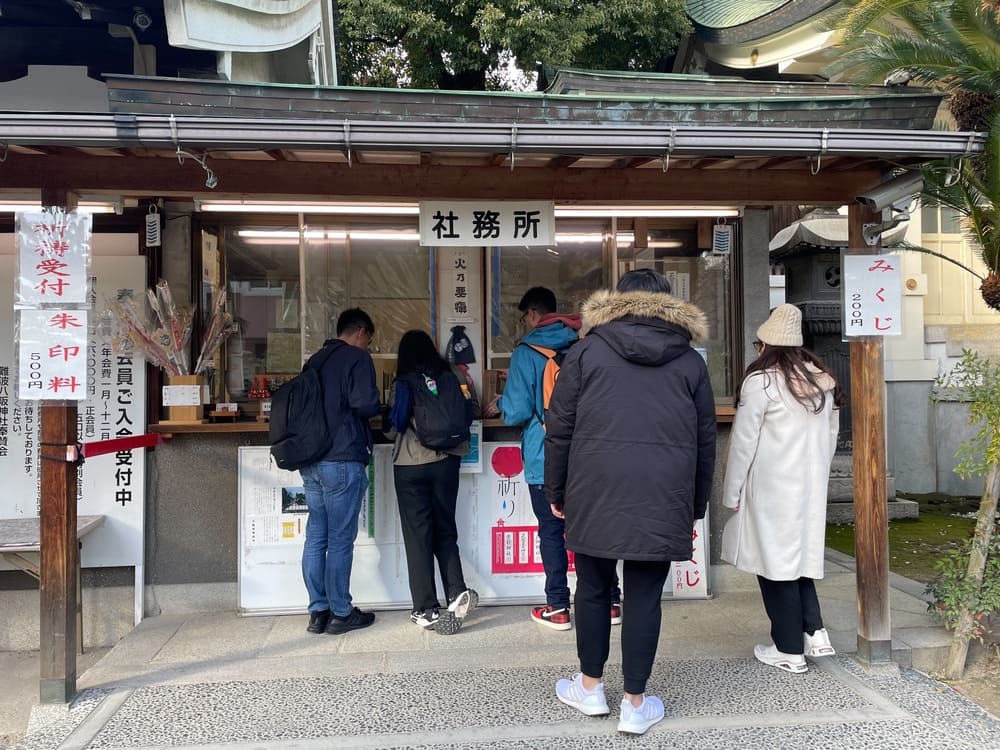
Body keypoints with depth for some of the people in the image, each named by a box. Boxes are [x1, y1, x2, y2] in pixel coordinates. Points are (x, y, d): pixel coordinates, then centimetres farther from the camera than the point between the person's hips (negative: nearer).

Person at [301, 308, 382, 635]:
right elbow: (365, 403, -18)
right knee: (341, 539, 0)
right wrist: (377, 406, 2)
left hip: (310, 461, 7)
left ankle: (318, 612, 17)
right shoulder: (358, 358, -5)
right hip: (342, 461, -7)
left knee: (316, 537, 10)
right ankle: (341, 613, 8)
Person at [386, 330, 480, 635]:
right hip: (446, 462, 3)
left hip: (409, 464, -2)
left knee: (418, 535, 4)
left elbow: (392, 429, 1)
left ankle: (426, 610, 7)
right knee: (445, 530, 15)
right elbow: (472, 410, 10)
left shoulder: (401, 384, -3)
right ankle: (457, 593, 0)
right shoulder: (451, 377, 3)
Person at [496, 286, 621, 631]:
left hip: (544, 460, -4)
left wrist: (502, 402, 9)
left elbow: (516, 412, -12)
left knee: (551, 532, 7)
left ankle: (557, 608, 13)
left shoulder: (527, 353, -10)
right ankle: (609, 601, 21)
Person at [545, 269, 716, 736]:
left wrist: (556, 492, 10)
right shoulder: (690, 362, 9)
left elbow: (559, 429, 1)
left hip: (595, 494, -1)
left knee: (593, 587, 14)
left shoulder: (588, 350, 3)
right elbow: (705, 442, 11)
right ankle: (636, 705, 19)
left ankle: (590, 687, 29)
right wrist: (696, 506, 19)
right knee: (645, 596, 8)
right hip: (662, 500, 1)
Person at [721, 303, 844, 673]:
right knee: (799, 555, 19)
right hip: (812, 486, 7)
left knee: (776, 562, 3)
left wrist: (731, 493, -4)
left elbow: (742, 442, -12)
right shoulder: (823, 379, 8)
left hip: (771, 489, -7)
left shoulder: (761, 381, -13)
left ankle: (790, 650, 12)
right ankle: (815, 631, 12)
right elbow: (831, 437, 14)